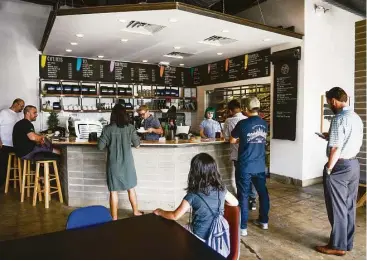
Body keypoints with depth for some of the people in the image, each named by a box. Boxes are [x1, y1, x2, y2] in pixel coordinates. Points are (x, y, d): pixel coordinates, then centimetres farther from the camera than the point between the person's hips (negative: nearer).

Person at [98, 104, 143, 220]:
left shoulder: (107, 129, -9)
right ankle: (136, 212, 33)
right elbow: (137, 145, -1)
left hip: (113, 164, -1)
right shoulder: (130, 127, -6)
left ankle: (114, 218, 18)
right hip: (127, 163, 2)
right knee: (131, 188, 19)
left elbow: (100, 146, -6)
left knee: (113, 191, 10)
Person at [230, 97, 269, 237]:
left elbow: (232, 140, -1)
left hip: (245, 166, -5)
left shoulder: (242, 124, -13)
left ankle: (242, 227, 8)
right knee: (263, 192, 18)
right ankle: (264, 221, 32)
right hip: (260, 165, 5)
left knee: (243, 195, 2)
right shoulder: (264, 124, 3)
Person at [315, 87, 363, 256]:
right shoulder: (357, 118, 10)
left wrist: (328, 168, -11)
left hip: (340, 166, -9)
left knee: (337, 207, 3)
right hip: (354, 164, 9)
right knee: (349, 206, 17)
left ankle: (338, 245, 15)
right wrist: (331, 137, 17)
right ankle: (347, 242, 29)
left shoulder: (339, 119, -19)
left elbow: (336, 149, -22)